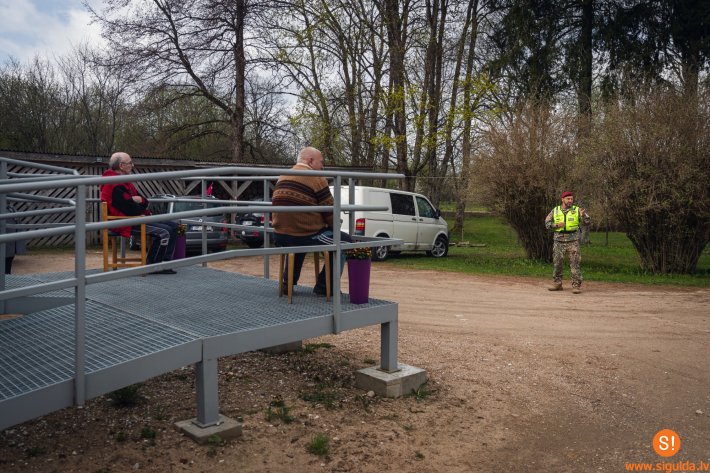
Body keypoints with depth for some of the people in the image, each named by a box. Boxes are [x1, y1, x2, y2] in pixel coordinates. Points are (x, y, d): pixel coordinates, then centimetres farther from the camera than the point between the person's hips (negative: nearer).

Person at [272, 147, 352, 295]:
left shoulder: (282, 178, 12)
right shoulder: (316, 179, -9)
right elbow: (330, 211, -7)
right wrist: (334, 227, 11)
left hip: (280, 237, 8)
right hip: (306, 236, -7)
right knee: (344, 241, 8)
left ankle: (289, 281, 36)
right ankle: (323, 286, 6)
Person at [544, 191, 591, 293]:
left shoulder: (577, 210, 2)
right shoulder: (555, 211, 6)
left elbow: (586, 223, -3)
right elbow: (547, 224, 6)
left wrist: (583, 215, -23)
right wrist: (556, 225, -12)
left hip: (573, 241, -2)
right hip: (559, 241, 2)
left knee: (575, 264, -5)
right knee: (557, 263, 8)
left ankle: (576, 285, -1)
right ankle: (557, 284, 20)